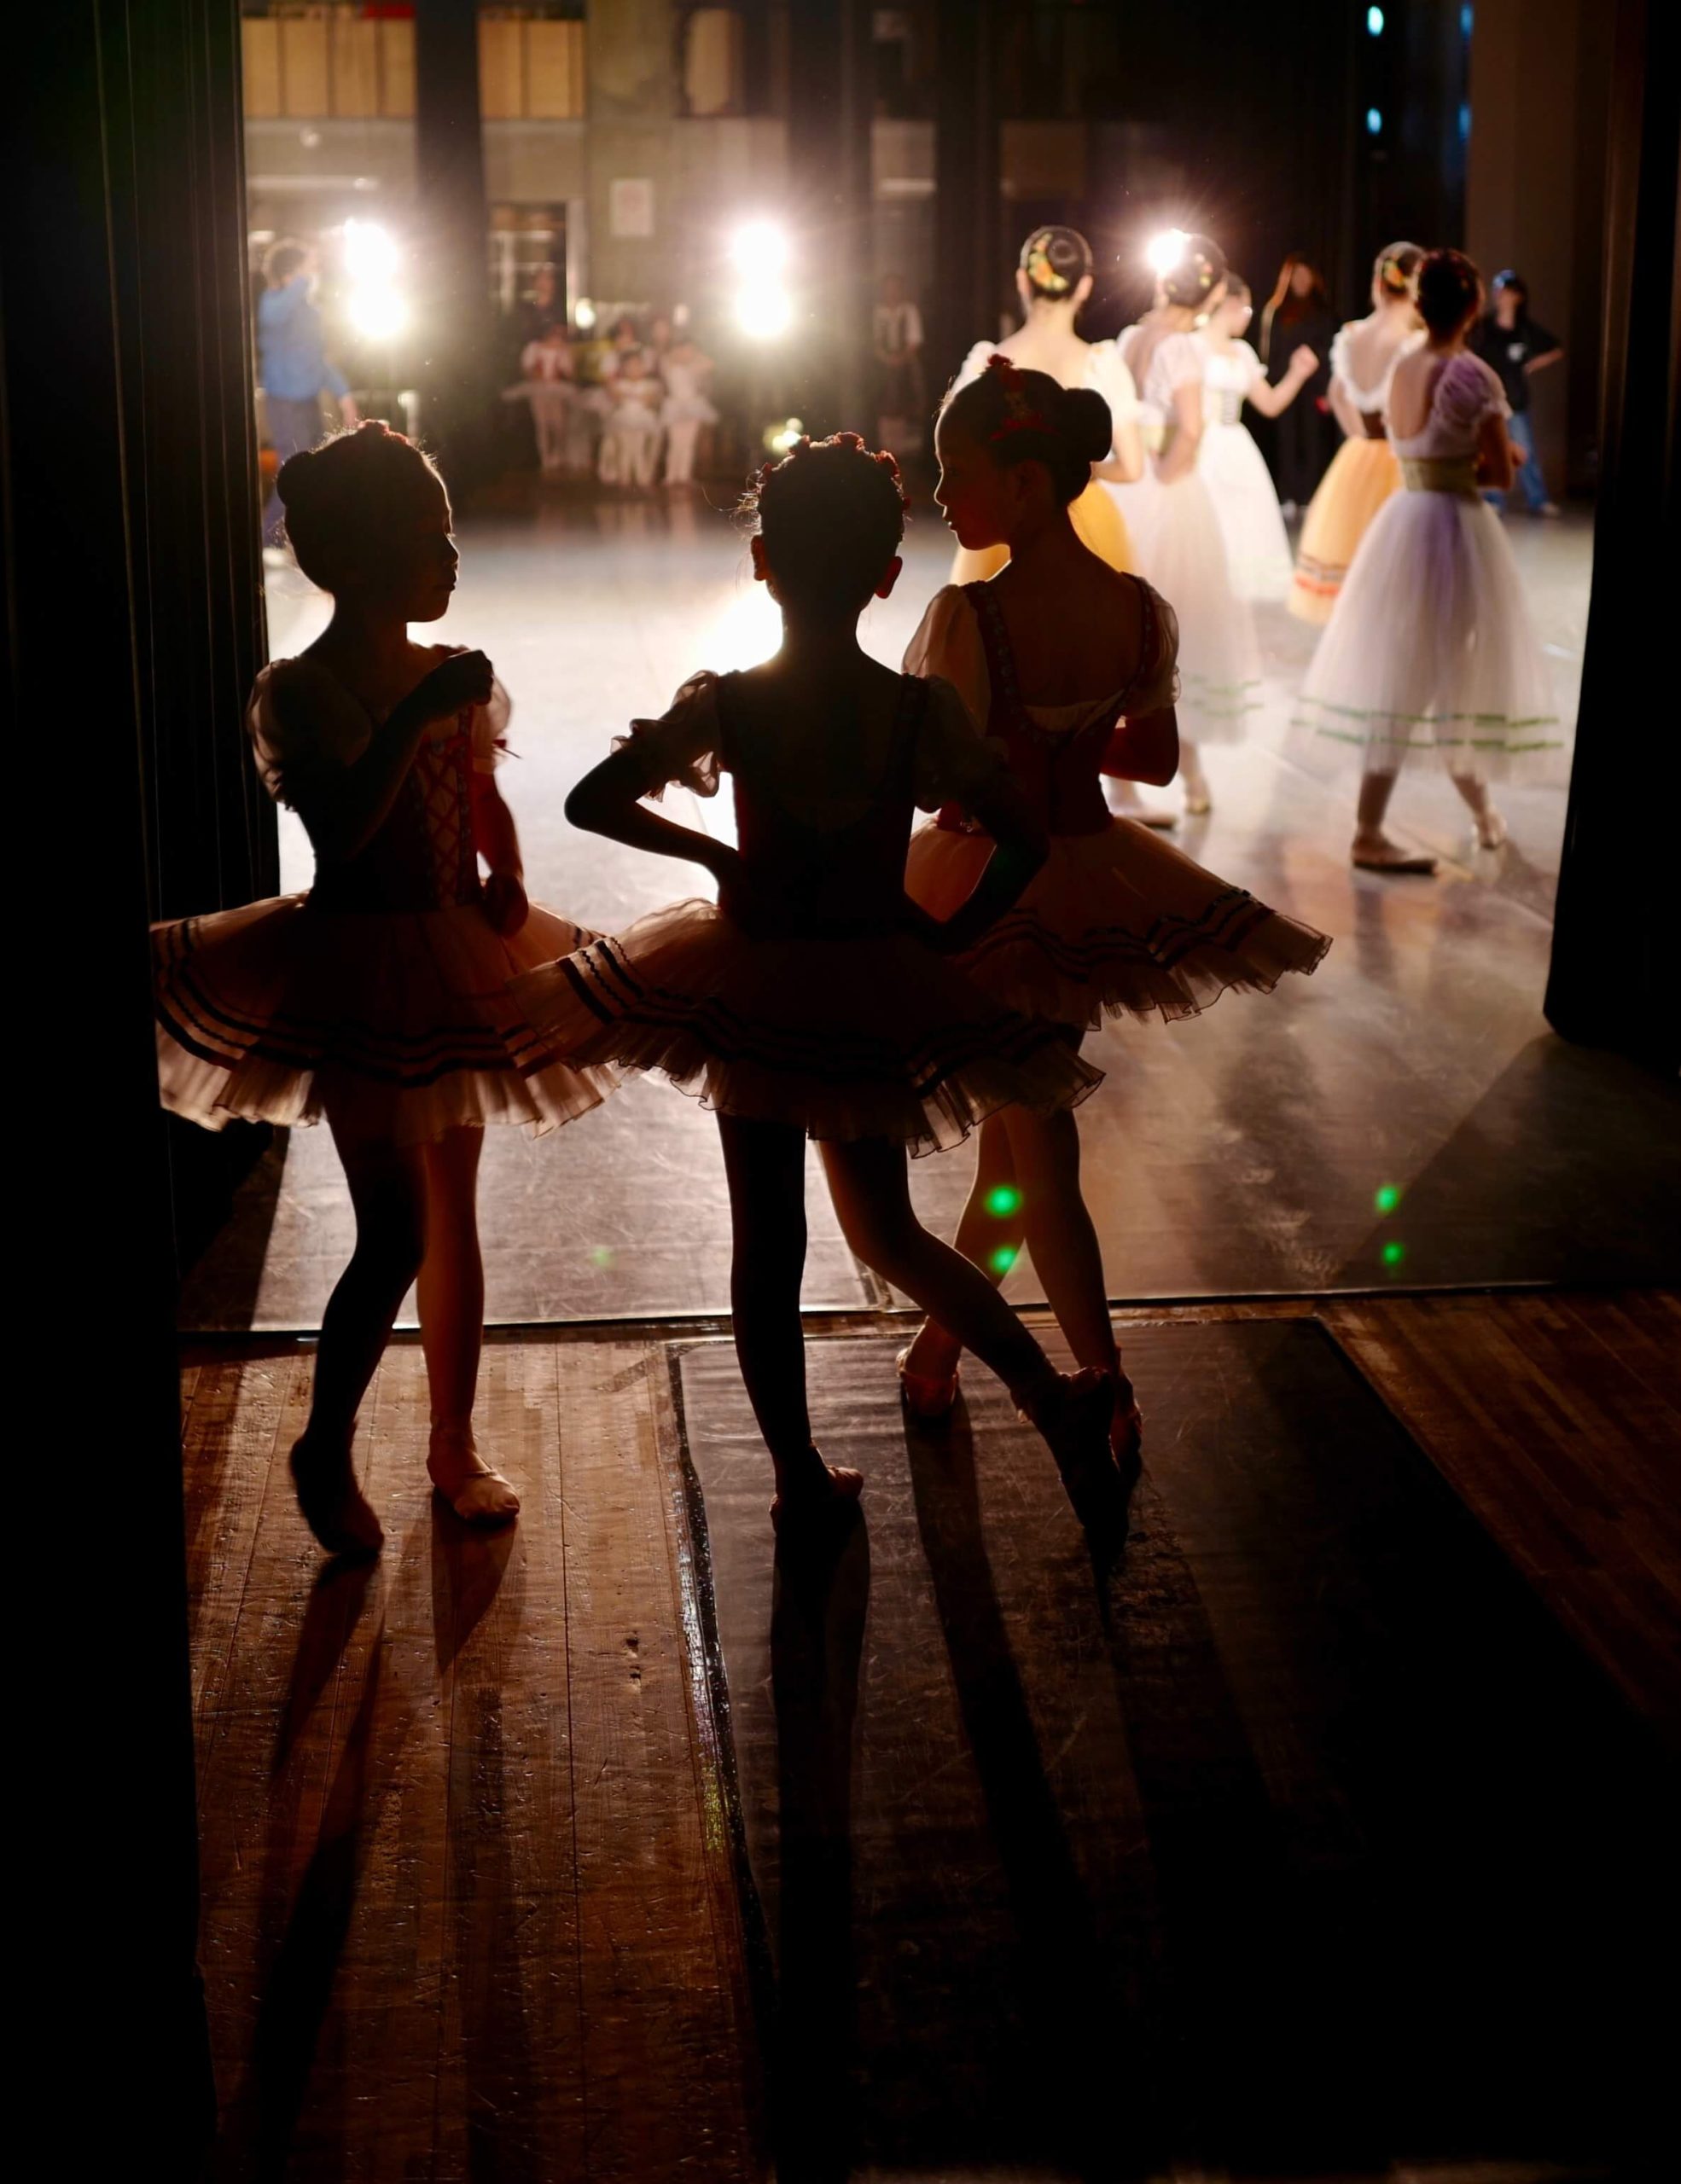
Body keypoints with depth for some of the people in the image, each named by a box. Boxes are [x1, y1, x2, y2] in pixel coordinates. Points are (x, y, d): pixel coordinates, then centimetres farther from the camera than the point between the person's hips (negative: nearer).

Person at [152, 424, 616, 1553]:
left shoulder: (458, 677, 5)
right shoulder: (299, 691, -12)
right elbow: (342, 826, -26)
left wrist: (507, 880, -2)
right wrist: (414, 717, -30)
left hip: (458, 969, 6)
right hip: (357, 974, -6)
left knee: (455, 1214, 13)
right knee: (396, 1234, -8)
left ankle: (456, 1445, 28)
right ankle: (327, 1449, 14)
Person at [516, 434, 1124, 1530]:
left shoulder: (723, 706, -13)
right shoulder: (922, 711, -13)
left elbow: (592, 801, -7)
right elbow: (1026, 840, -12)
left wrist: (716, 857, 5)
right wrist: (952, 932, 2)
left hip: (753, 986, -1)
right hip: (879, 991, 1)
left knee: (767, 1244, 12)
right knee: (887, 1231, 20)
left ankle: (801, 1475, 22)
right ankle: (1058, 1397, 8)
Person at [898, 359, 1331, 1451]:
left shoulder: (973, 614, -23)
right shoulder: (1142, 610, -5)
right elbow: (1156, 758, 5)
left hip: (990, 890, -5)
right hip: (1093, 883, 5)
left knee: (1037, 1155, 9)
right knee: (1018, 1129, 20)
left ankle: (1110, 1400, 13)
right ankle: (939, 1343, 36)